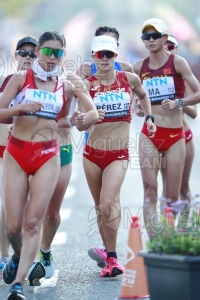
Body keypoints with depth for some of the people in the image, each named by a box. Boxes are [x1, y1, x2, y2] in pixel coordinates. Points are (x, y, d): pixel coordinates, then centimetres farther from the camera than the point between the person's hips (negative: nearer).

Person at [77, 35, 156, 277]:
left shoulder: (129, 79, 0)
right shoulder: (87, 84, -4)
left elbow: (143, 95, 25)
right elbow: (80, 125, -6)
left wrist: (149, 117, 12)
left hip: (119, 155, -1)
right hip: (93, 153, 2)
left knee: (107, 204, -21)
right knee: (100, 207, 11)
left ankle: (112, 257, -12)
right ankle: (109, 255, 25)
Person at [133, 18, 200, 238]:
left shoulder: (177, 62, -3)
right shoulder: (139, 67, 5)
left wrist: (178, 103, -21)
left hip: (175, 135, -1)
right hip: (149, 135, 2)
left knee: (172, 196, 4)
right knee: (149, 190, -9)